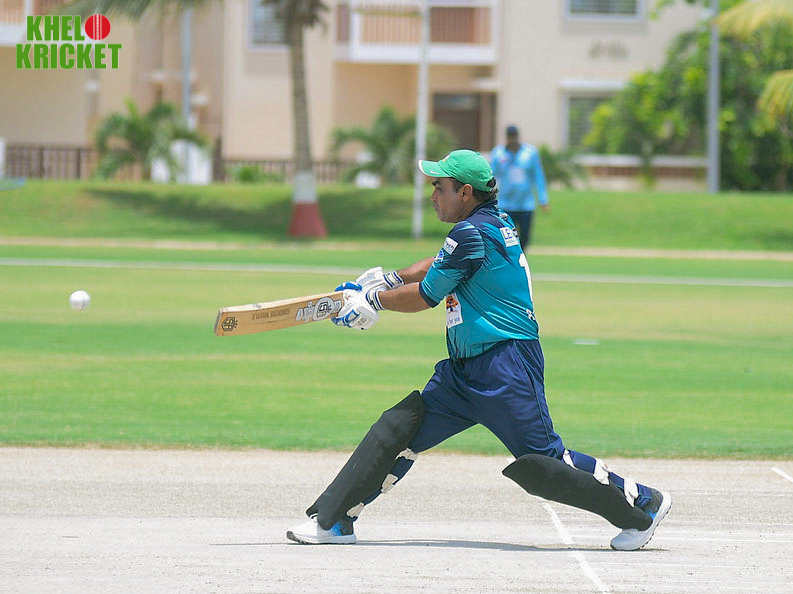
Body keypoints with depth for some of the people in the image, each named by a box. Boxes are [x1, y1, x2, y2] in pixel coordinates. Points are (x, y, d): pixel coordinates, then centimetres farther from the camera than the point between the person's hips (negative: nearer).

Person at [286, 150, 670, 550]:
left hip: (506, 364, -10)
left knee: (538, 464, -9)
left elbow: (426, 295, -9)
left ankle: (643, 504, 4)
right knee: (398, 428, 4)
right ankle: (333, 519, 7)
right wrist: (387, 279, 22)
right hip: (465, 369, 10)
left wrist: (373, 300, 4)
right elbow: (440, 265, 29)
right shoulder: (495, 221, 12)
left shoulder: (474, 233, -16)